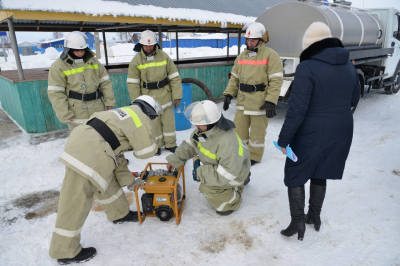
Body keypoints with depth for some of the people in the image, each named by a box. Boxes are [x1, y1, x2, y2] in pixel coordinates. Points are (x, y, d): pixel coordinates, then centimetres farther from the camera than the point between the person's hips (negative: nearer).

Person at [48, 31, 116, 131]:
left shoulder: (92, 61, 8)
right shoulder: (59, 66, -6)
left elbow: (105, 82, 10)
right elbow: (55, 93, -8)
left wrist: (109, 101, 3)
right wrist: (64, 114, -14)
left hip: (97, 111, 4)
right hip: (76, 115, -4)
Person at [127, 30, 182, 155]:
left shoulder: (164, 57, -4)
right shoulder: (136, 61, -6)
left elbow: (174, 78, -1)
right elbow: (133, 84, -3)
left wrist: (177, 96, -3)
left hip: (165, 97, 1)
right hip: (148, 99, -1)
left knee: (168, 121, 8)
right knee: (154, 123, 8)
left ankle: (170, 144, 26)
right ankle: (157, 146, 26)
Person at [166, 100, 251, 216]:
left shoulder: (227, 141, -41)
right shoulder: (204, 130, -14)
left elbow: (229, 172, -37)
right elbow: (190, 145, 0)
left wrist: (201, 173, -33)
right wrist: (174, 160, -6)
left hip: (235, 171, -8)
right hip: (218, 166, 9)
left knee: (208, 187, -24)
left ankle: (232, 201, 5)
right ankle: (241, 181, 32)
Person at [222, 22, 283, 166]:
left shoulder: (270, 55, -9)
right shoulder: (242, 56, 10)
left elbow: (276, 81, -13)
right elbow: (234, 78, 14)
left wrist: (271, 102, -19)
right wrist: (228, 94, 5)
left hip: (260, 103, -6)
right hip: (243, 101, 6)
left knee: (257, 131, 7)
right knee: (239, 127, 12)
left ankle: (254, 156, 26)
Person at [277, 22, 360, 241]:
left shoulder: (307, 68, -18)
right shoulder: (348, 66, 5)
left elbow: (297, 110, -22)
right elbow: (354, 100, 14)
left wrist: (283, 139, -15)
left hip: (312, 134, -7)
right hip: (341, 133, 7)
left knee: (295, 175, 9)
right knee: (319, 175, 20)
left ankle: (298, 221, 9)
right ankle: (314, 216, 32)